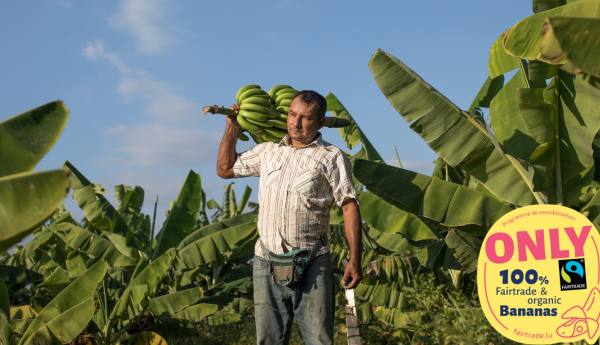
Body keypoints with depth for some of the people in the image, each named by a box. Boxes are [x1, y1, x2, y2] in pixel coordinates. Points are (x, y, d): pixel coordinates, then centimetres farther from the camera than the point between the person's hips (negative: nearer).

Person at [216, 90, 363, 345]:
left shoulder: (332, 157, 4)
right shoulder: (267, 151, 16)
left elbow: (349, 206, -1)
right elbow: (225, 169, 26)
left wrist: (355, 259, -10)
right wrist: (232, 128, 18)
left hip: (311, 265, -3)